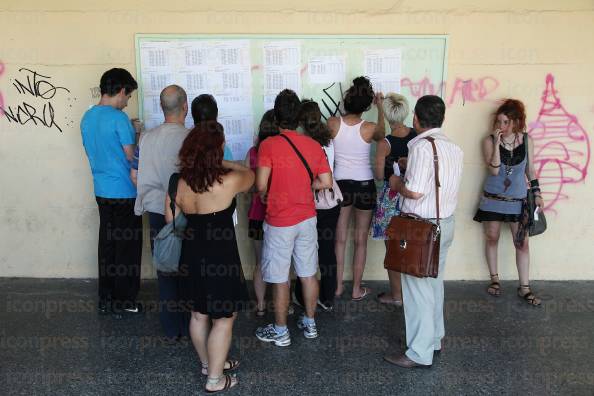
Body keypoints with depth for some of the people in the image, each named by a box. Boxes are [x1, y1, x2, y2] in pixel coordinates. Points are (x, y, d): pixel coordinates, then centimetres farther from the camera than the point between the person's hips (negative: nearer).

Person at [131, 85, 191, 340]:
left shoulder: (147, 138, -1)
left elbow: (135, 176, 6)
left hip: (157, 214, 4)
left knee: (165, 271, 13)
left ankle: (171, 330, 24)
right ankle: (189, 327, 26)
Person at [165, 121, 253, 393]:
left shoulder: (178, 182, -6)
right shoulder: (228, 181, -21)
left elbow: (171, 221, 4)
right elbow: (249, 175, 1)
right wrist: (223, 163, 12)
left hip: (192, 256, 6)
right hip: (220, 259, -6)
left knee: (198, 315, 22)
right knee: (223, 319, 12)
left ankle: (208, 363, 43)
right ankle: (215, 379, 24)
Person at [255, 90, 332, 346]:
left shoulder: (269, 145, -15)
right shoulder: (314, 145, -1)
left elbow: (261, 185, -20)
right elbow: (326, 182, 0)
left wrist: (264, 196, 1)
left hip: (279, 222, -5)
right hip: (307, 218, 5)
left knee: (280, 280, 7)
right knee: (308, 273, 16)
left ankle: (280, 332, 21)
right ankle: (309, 324, 31)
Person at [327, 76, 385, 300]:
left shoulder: (332, 123, -11)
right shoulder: (369, 128, -14)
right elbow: (382, 134, 11)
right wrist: (380, 107, 20)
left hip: (340, 184, 2)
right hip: (364, 185, -1)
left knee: (340, 239, 13)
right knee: (361, 240, 10)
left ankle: (338, 286, 23)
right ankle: (356, 289, 19)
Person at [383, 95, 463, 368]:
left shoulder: (422, 146, -18)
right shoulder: (454, 148, 8)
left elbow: (415, 192, -24)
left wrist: (397, 183, -4)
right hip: (446, 222, 9)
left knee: (418, 288, 1)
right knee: (434, 283, 19)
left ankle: (420, 354, 10)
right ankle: (434, 339, 32)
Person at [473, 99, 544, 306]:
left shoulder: (526, 140, -1)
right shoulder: (489, 141, -8)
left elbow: (530, 168, 9)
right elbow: (494, 170, -17)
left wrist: (537, 192, 5)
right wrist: (497, 143, -22)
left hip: (518, 201, 1)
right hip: (493, 199, -1)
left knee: (522, 243, 1)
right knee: (492, 239, 9)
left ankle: (524, 288, 11)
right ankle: (494, 279, 27)